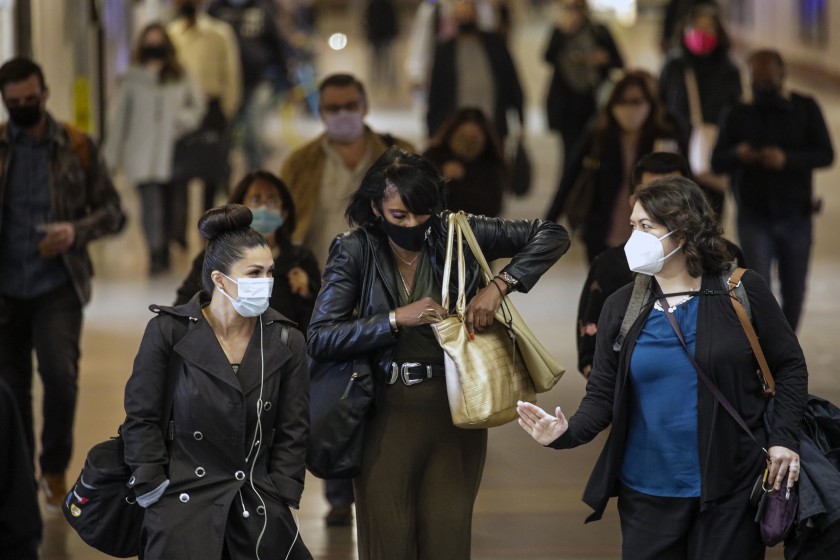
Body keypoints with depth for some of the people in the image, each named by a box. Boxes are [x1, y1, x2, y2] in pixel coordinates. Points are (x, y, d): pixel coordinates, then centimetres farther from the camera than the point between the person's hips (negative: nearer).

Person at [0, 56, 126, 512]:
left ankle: (55, 470, 4)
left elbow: (112, 212, 3)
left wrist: (77, 231, -15)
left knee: (60, 376, -16)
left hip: (57, 286, -2)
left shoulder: (77, 148, 2)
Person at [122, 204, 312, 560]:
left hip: (258, 509, 2)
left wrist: (276, 503, -2)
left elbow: (292, 433, 5)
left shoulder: (286, 342, 2)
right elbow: (140, 417, -1)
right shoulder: (170, 330, -5)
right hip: (186, 501, -2)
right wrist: (155, 493, -6)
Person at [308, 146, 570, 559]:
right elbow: (319, 340, -11)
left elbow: (552, 236, 0)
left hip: (454, 412, 1)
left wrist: (499, 285, -12)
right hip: (387, 415, -1)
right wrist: (397, 319, -17)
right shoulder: (355, 252, -3)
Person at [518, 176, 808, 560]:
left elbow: (789, 366, 4)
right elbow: (602, 394, 3)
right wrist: (568, 432, -17)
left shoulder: (742, 291, -4)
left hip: (730, 488, -2)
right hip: (648, 492, 3)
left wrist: (783, 439, -7)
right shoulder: (621, 307, 4)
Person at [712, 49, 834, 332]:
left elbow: (826, 154, -8)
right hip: (755, 218, -1)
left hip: (796, 217, 1)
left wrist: (787, 159, -26)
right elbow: (717, 161, -1)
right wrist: (738, 154, -25)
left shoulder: (805, 109, -1)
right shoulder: (739, 115, -1)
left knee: (794, 292, 11)